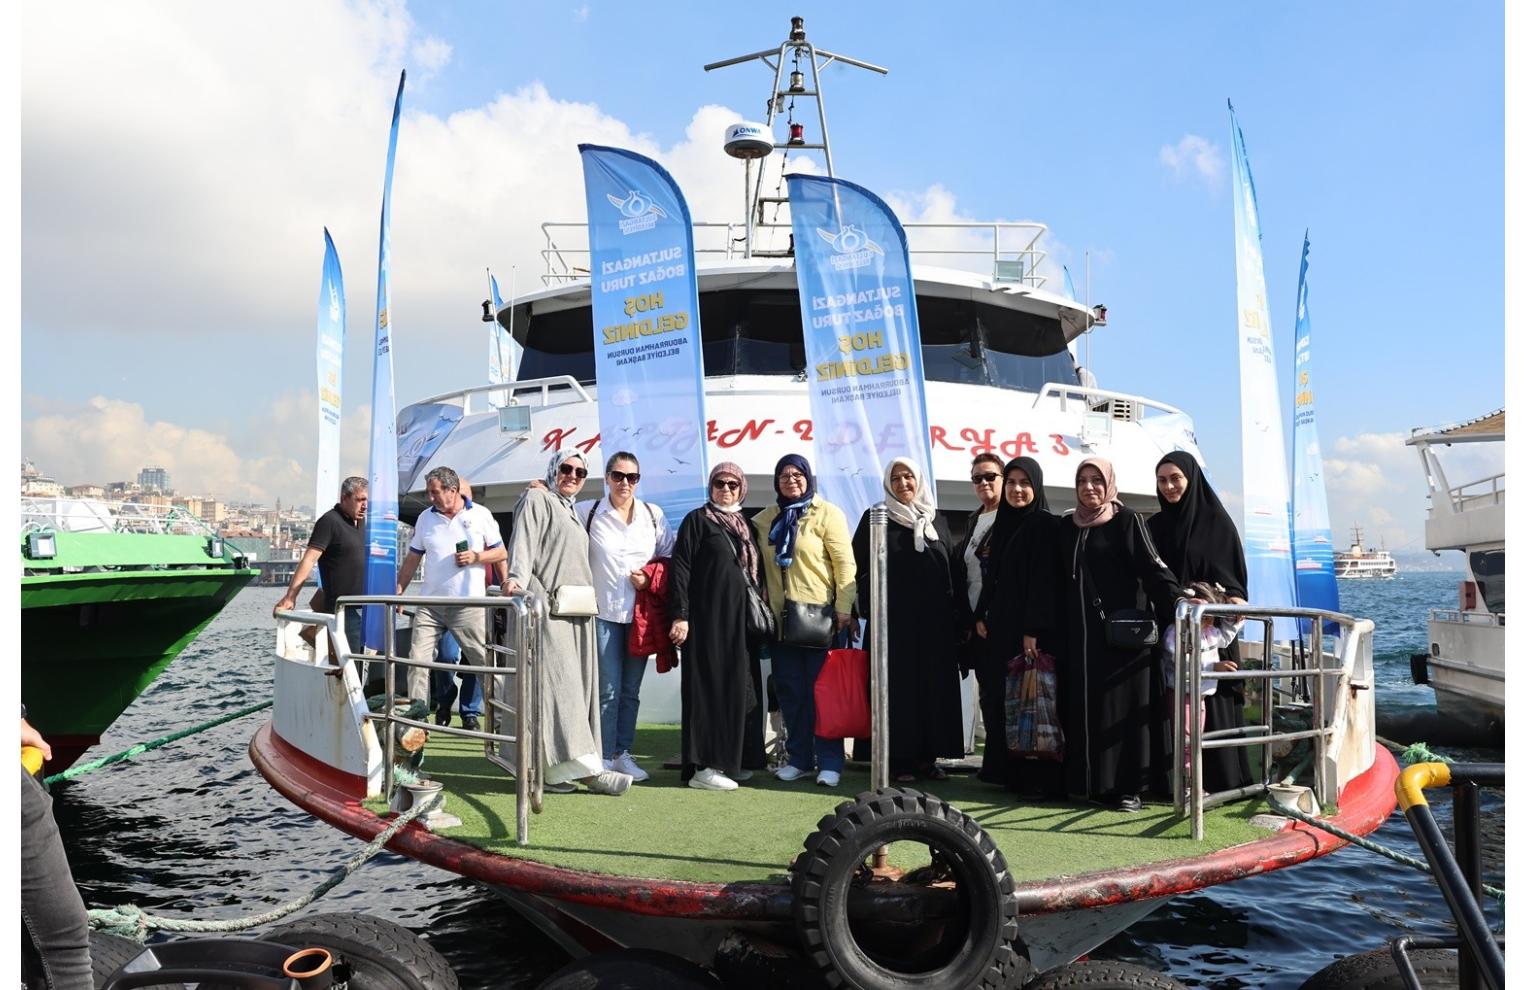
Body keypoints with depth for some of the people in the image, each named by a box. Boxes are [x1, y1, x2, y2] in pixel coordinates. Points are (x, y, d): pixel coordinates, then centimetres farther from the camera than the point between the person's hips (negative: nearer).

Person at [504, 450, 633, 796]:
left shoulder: (572, 512, 27)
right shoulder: (537, 499, 4)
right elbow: (523, 543, -10)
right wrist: (517, 579, -27)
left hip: (575, 611, 9)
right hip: (547, 606, -8)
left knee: (577, 685, 3)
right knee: (556, 681, -13)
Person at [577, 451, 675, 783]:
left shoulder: (653, 514, 7)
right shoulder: (587, 512, 0)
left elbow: (670, 556, 13)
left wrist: (651, 577, -4)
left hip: (640, 614, 3)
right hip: (604, 612, -3)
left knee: (631, 689, 9)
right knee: (608, 689, -5)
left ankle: (623, 753, 20)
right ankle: (605, 757, 4)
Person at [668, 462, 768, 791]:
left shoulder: (747, 525, 17)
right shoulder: (697, 520, -2)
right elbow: (679, 567, -9)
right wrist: (680, 615, -17)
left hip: (741, 621, 7)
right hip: (708, 619, -7)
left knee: (740, 687, 9)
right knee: (710, 686, -7)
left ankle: (733, 759, 19)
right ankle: (703, 766, -4)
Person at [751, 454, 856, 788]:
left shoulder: (826, 513, -2)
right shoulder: (765, 519, 12)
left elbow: (845, 562, -7)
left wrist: (844, 608, -13)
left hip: (819, 614, -5)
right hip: (781, 617, 5)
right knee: (790, 690, 8)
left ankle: (829, 762, 7)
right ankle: (799, 758, 18)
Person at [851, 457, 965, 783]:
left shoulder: (936, 521, 14)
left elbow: (952, 569, 14)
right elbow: (860, 566, 2)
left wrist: (955, 615, 6)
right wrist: (866, 609, -8)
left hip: (935, 620, 3)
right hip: (893, 619, -3)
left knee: (934, 686, 3)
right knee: (898, 687, -2)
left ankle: (928, 755, 11)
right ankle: (900, 758, 3)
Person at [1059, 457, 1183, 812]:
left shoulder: (1126, 520, -2)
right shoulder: (1069, 526, 13)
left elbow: (1151, 566, -12)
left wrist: (1179, 603, -26)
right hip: (1080, 632, 5)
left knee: (1121, 703, -5)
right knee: (1083, 706, 5)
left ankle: (1126, 785, 0)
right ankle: (1089, 779, 12)